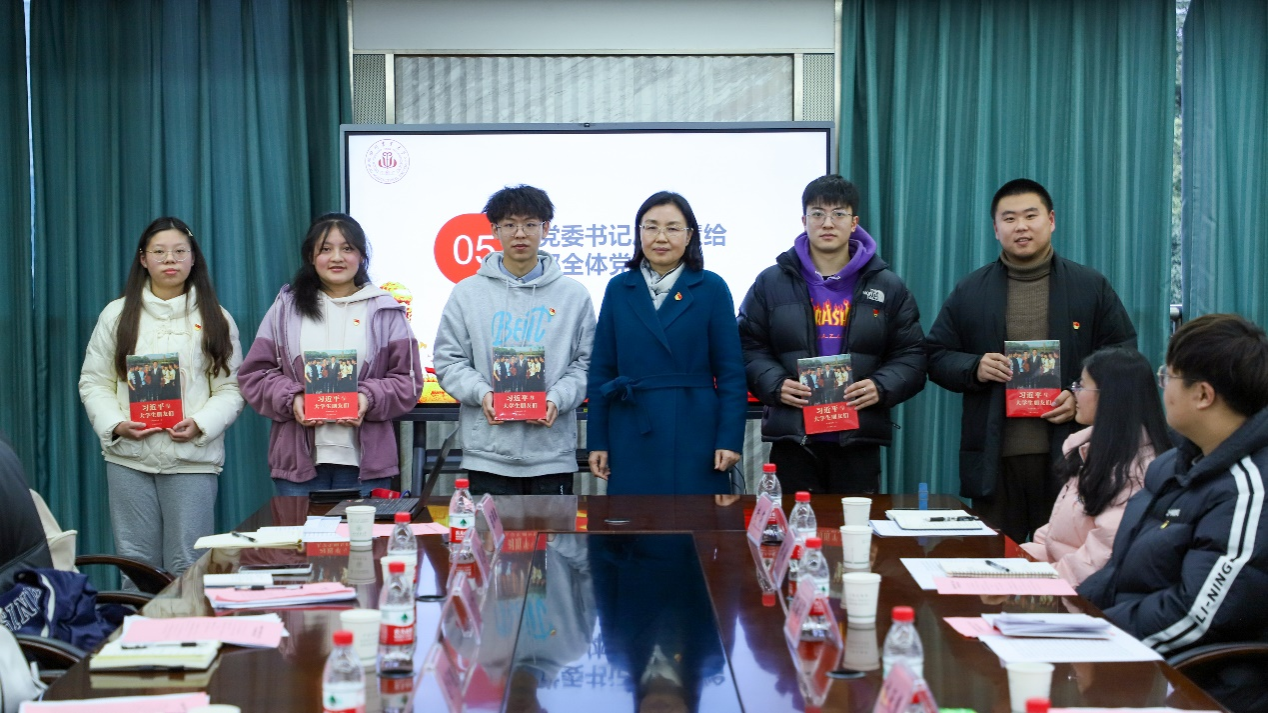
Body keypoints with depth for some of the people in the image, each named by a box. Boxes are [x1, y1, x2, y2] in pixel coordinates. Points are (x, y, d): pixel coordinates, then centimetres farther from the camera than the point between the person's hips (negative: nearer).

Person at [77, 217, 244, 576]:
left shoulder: (216, 319, 8)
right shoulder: (117, 314, 10)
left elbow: (230, 388, 2)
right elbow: (94, 382, 7)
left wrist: (200, 424, -15)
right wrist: (115, 424, -10)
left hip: (192, 457, -1)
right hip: (129, 456, 1)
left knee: (188, 566, -2)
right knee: (136, 563, 4)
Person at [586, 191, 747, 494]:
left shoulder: (711, 288, 2)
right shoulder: (619, 288, 8)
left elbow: (730, 371, 1)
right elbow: (601, 371, 8)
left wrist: (731, 438, -6)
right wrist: (597, 441, 4)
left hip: (695, 435, -1)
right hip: (633, 437, 2)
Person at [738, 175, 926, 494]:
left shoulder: (887, 286, 7)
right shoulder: (771, 282, 6)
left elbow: (911, 355, 7)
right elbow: (749, 347, 6)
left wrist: (882, 387, -12)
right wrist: (775, 384, -12)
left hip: (859, 442, 1)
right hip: (793, 439, 0)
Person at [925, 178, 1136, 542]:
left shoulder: (1092, 286, 8)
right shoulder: (970, 291, 11)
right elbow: (937, 357, 12)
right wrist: (975, 368, -9)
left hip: (1069, 457, -1)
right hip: (993, 460, 1)